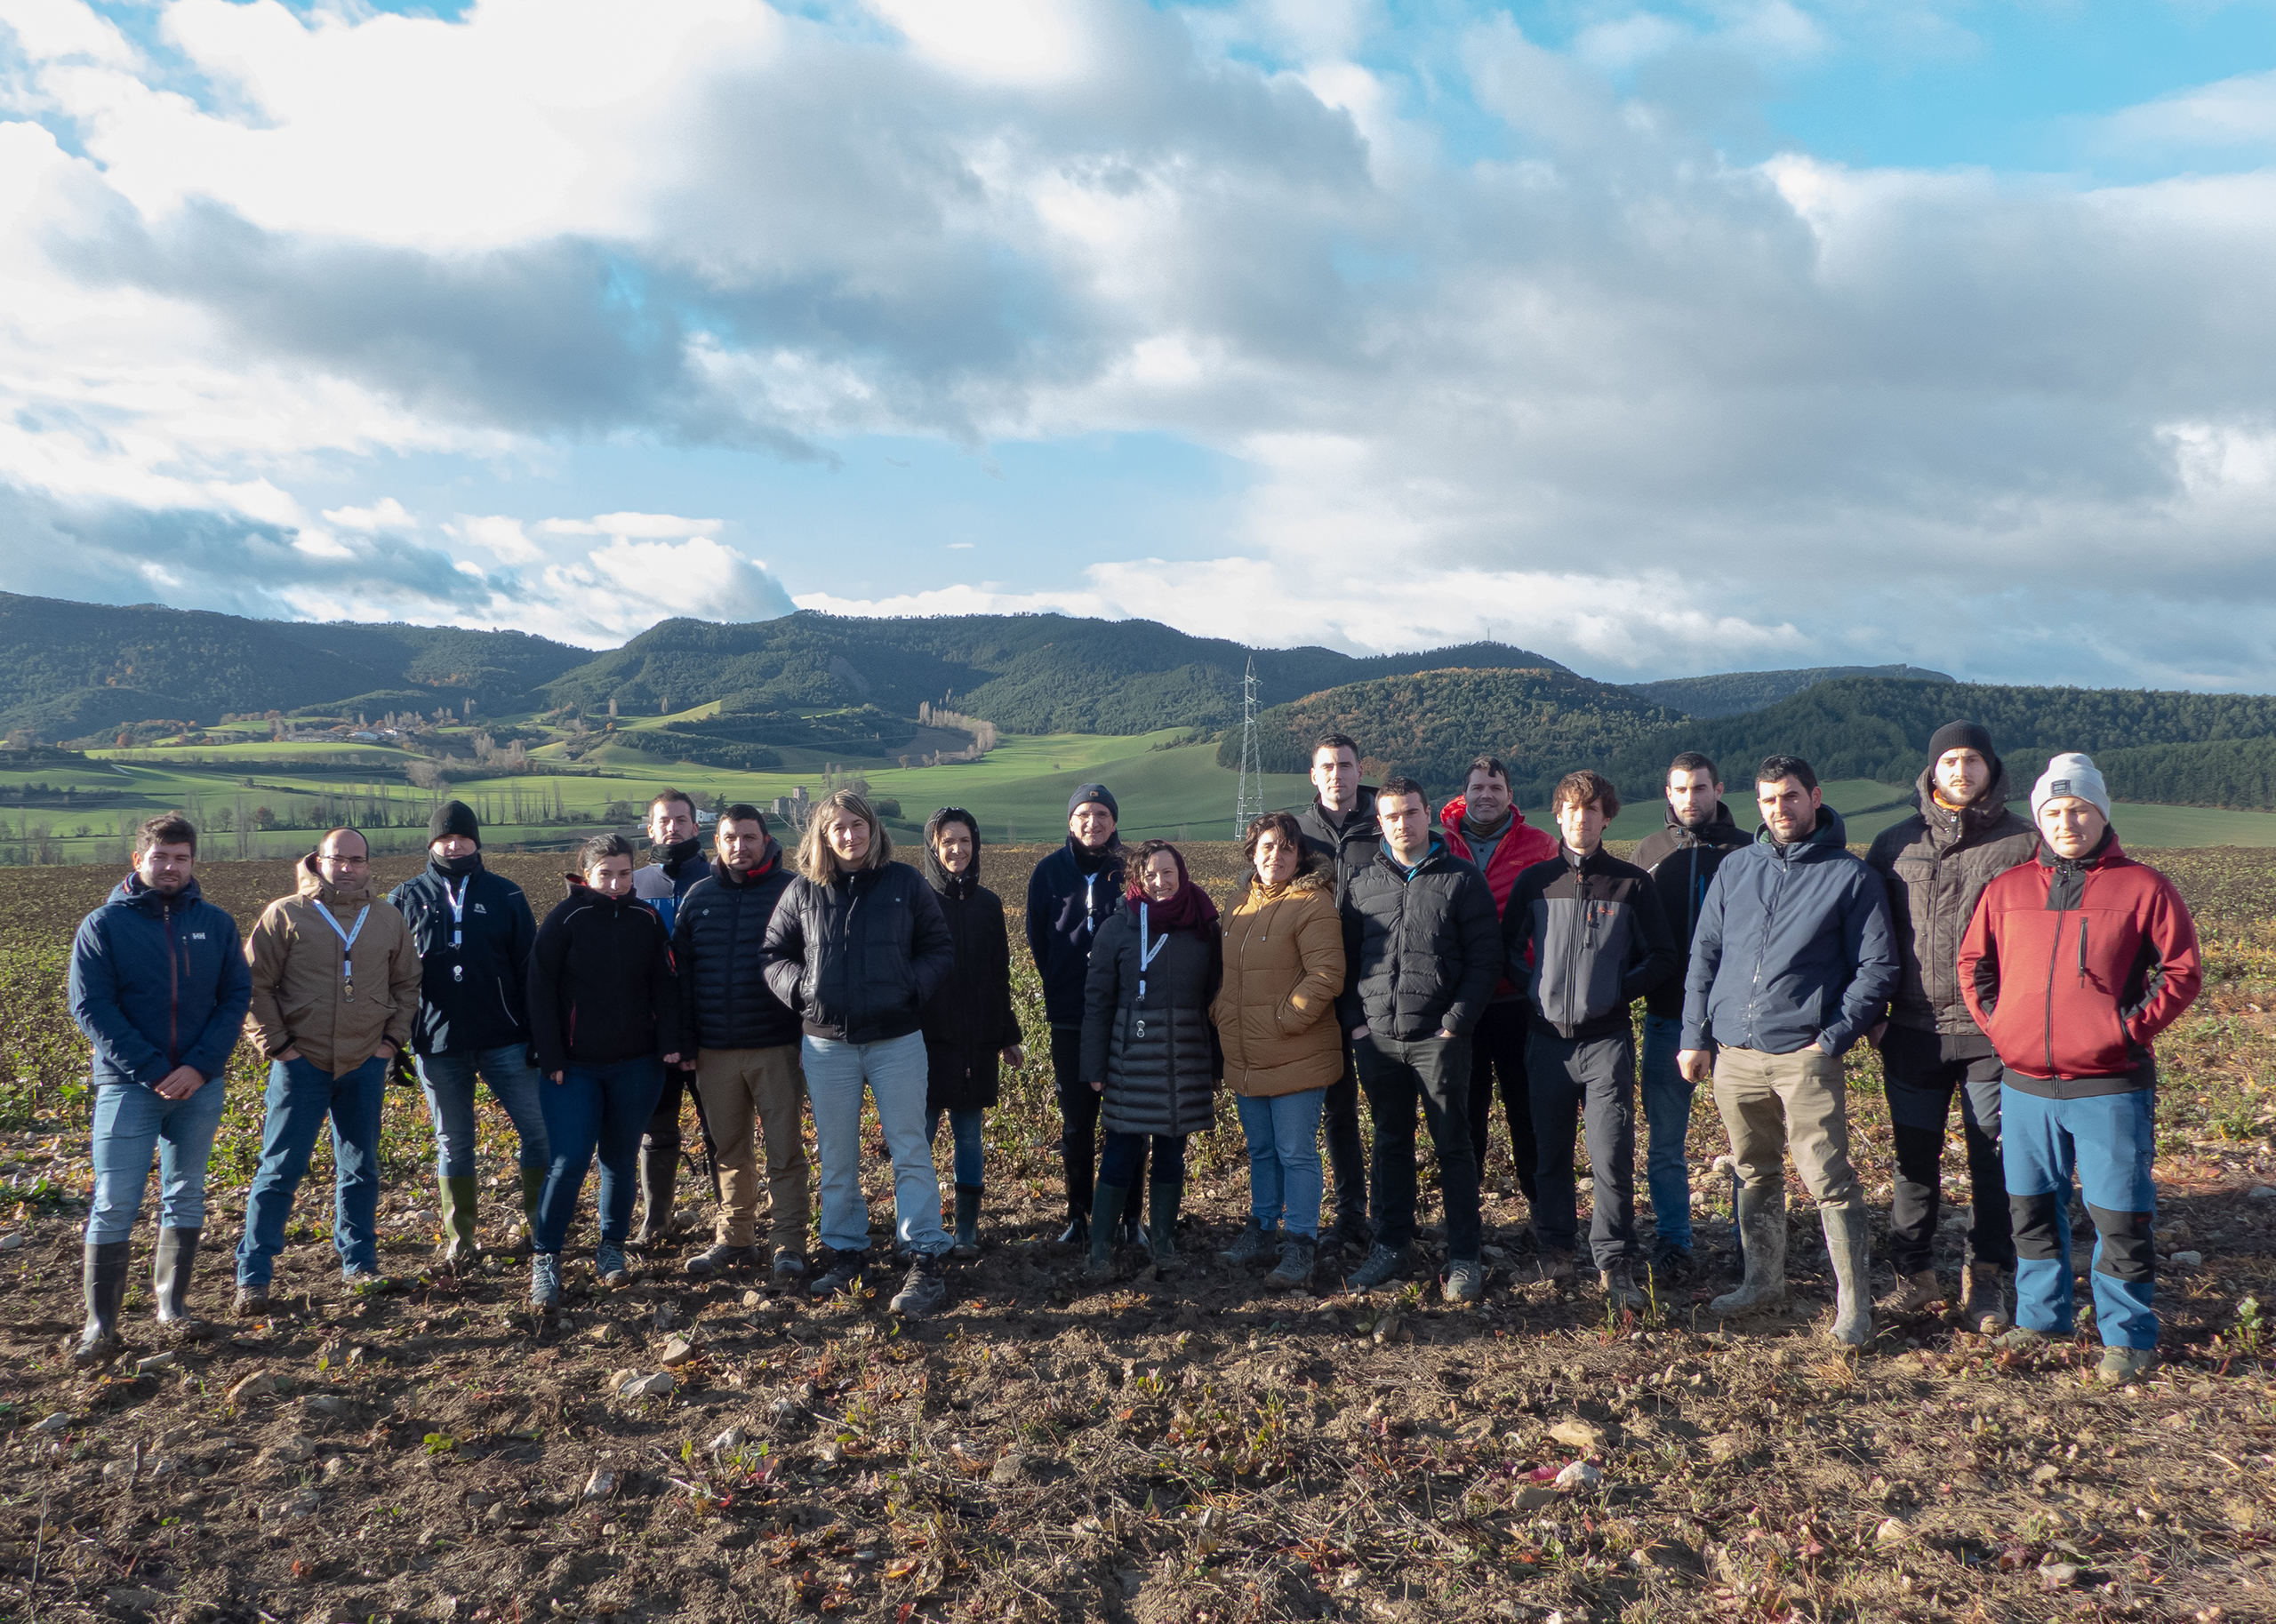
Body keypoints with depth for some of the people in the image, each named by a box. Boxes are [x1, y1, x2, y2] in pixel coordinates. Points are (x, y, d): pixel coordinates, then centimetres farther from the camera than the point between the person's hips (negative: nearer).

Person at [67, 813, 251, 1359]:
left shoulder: (215, 923, 5)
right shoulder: (104, 924, -3)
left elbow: (236, 996, 3)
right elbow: (90, 1008, -8)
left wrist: (200, 1067, -11)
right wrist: (154, 1071, -15)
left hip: (199, 1087, 3)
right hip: (128, 1086, -3)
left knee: (186, 1197, 11)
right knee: (114, 1206, -4)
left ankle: (173, 1306, 23)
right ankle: (101, 1326, 3)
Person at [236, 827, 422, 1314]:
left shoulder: (388, 921, 8)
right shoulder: (285, 916, -3)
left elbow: (408, 984, 16)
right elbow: (254, 984, -2)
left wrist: (393, 1039, 6)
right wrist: (276, 1045, -7)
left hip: (366, 1065, 3)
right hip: (301, 1063, -3)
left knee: (361, 1169, 12)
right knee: (280, 1170, -1)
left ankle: (359, 1263, 25)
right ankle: (252, 1277, 8)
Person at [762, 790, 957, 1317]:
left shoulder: (905, 882, 0)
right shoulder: (803, 890, 4)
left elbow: (941, 950, 4)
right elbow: (772, 954, 11)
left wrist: (912, 985, -11)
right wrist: (800, 986, -7)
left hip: (897, 1040, -2)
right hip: (827, 1044, 2)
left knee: (910, 1151, -1)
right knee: (836, 1158, 12)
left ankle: (925, 1261, 3)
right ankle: (846, 1252, 26)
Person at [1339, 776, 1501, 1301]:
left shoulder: (1462, 879, 0)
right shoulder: (1363, 884, 11)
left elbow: (1485, 958, -4)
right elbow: (1347, 958, 14)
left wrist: (1457, 1022, -11)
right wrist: (1354, 1021, 2)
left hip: (1439, 1038, -4)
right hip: (1377, 1039, 4)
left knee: (1453, 1145, 3)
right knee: (1391, 1144, 13)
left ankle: (1464, 1259, 10)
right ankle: (1391, 1248, 24)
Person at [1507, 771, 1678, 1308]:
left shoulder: (1632, 883, 2)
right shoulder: (1535, 881, 6)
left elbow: (1662, 957, 6)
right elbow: (1507, 947, 14)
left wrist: (1620, 990, -3)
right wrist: (1533, 990, 3)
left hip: (1607, 1039, -2)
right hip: (1548, 1039, 2)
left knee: (1612, 1157, -6)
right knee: (1551, 1153, 11)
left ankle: (1615, 1263, 5)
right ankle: (1556, 1247, 25)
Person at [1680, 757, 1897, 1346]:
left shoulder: (1850, 875, 0)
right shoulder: (1735, 869, 11)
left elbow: (1877, 967, -1)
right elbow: (1704, 956, 13)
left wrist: (1833, 1035, -9)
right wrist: (1695, 1037, 8)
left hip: (1804, 1054, -4)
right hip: (1733, 1054, 4)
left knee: (1829, 1178, -5)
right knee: (1754, 1174, 14)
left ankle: (1854, 1302, 5)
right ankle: (1763, 1280, 28)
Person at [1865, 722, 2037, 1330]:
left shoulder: (2024, 843, 2)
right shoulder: (1894, 844, 7)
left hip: (1994, 1031, -2)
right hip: (1914, 1030, 2)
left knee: (1993, 1159, 6)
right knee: (1915, 1157, 9)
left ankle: (1986, 1279, 20)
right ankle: (1915, 1273, 21)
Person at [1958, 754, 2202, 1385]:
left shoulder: (2142, 887, -2)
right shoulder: (2007, 889, 7)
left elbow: (2182, 970, -1)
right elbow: (1972, 964, 14)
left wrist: (2130, 1027, -9)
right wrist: (1999, 1024, 3)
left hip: (2110, 1087, -3)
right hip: (2025, 1085, 4)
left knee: (2119, 1215, 3)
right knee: (2031, 1209, 14)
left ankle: (2129, 1337, 17)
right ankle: (2039, 1317, 29)